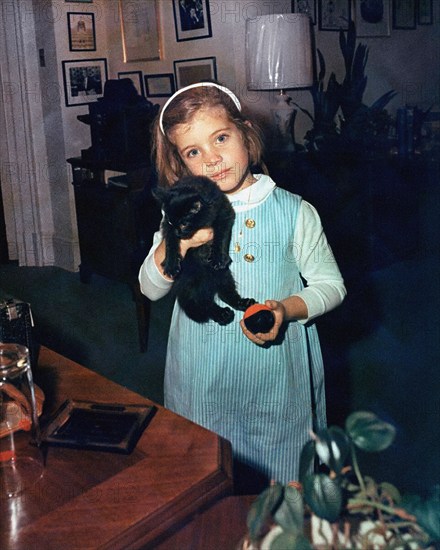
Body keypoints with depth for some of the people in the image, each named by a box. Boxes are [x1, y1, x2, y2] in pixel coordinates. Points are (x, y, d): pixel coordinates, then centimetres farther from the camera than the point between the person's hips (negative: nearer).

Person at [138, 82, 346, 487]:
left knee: (282, 477, 14)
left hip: (274, 367, -1)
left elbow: (330, 283, 0)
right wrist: (173, 245, -20)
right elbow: (150, 289, -1)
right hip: (204, 371, 2)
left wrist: (287, 309, -18)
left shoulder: (293, 212, -7)